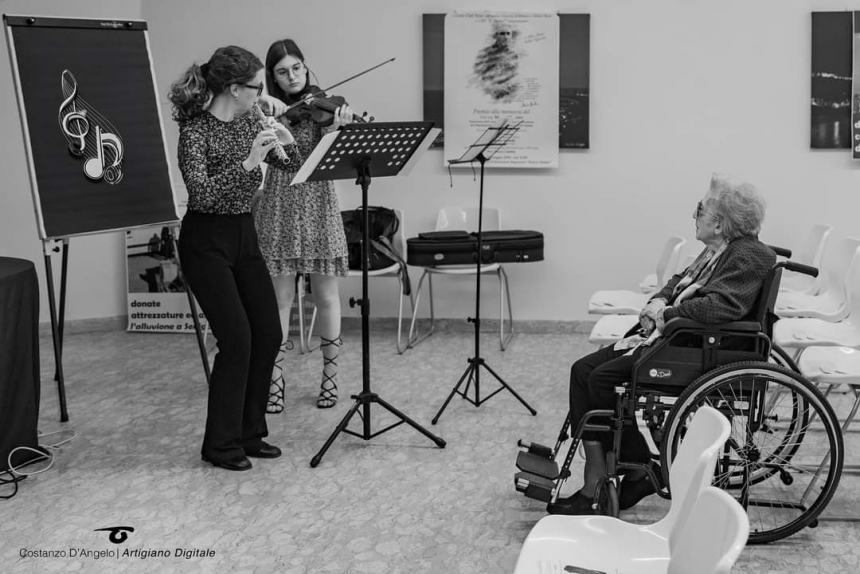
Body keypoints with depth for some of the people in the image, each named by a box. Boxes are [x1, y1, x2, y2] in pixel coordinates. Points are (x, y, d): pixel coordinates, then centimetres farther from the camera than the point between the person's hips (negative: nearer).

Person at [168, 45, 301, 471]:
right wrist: (247, 163, -34)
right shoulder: (195, 130, -17)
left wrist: (286, 143, -10)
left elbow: (289, 165, 11)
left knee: (268, 333, 4)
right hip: (206, 242, -8)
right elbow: (201, 193, -28)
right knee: (237, 339, -10)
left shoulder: (246, 122, 5)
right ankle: (221, 445, 5)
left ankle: (250, 433, 18)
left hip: (244, 236, 8)